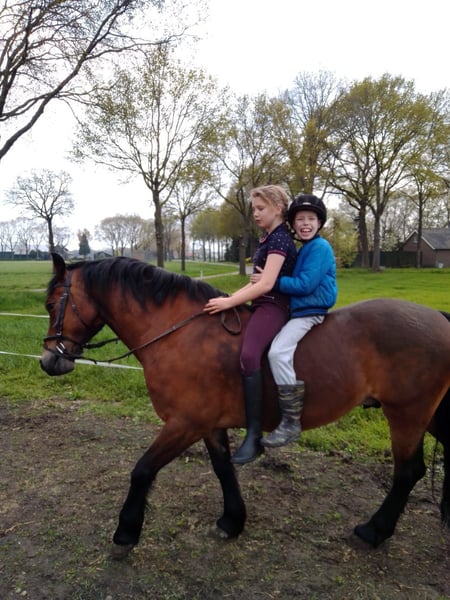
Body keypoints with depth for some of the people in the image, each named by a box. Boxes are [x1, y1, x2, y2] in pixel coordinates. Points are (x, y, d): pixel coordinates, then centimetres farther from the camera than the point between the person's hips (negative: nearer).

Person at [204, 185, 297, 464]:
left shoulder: (280, 239, -11)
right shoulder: (271, 238, 19)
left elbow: (266, 285, -22)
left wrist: (229, 302, -22)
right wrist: (231, 297, 11)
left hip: (274, 307, -11)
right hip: (263, 305, 11)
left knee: (248, 355, -33)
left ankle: (254, 436, -28)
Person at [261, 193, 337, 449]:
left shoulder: (319, 247, -11)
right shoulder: (305, 249, 18)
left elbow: (305, 284, -20)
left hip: (311, 312, -11)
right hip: (298, 310, 11)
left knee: (278, 352, -28)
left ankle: (291, 422, -20)